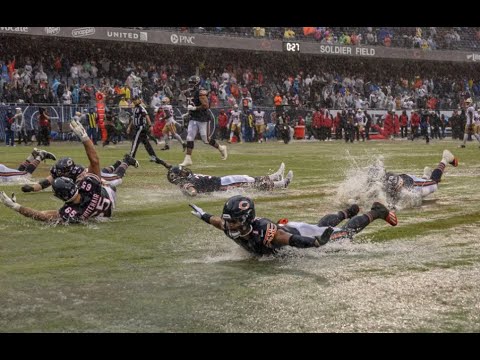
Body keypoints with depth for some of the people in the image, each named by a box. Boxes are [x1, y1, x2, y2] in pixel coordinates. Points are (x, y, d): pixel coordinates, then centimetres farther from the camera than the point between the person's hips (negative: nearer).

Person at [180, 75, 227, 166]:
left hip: (202, 119, -8)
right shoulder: (191, 93, 12)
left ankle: (221, 148, 22)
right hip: (193, 119, 8)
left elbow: (206, 106, -22)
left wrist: (194, 108, -21)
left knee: (206, 140, -1)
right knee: (189, 138, 0)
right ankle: (188, 159, 1)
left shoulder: (201, 93, -16)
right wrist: (189, 111, 11)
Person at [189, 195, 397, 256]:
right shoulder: (230, 228, -27)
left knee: (346, 233, 15)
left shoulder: (263, 231, -47)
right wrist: (202, 215, 8)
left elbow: (300, 241, -47)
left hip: (299, 234, -6)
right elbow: (216, 221, -1)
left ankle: (376, 212, 37)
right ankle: (348, 212, 63)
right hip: (285, 228, 6)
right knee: (321, 225, 36)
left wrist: (318, 242, -60)